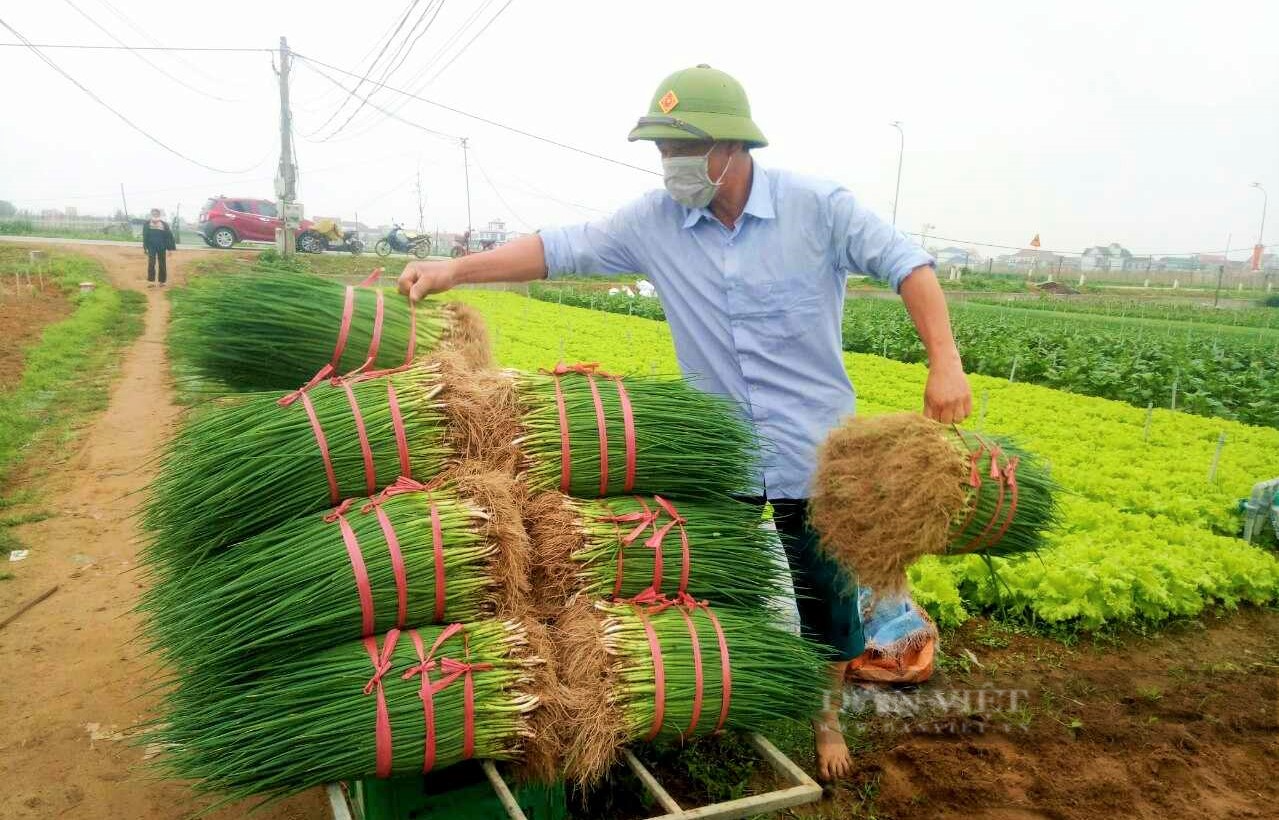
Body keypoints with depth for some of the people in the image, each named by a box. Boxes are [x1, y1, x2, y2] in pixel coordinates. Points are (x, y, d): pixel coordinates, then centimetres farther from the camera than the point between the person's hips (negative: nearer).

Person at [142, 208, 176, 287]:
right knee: (151, 264, -7)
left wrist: (169, 248, -3)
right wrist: (145, 247, 0)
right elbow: (145, 236, 5)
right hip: (151, 247, 0)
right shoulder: (147, 223, 3)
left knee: (162, 264, 4)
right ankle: (151, 281, -5)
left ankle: (162, 281, 13)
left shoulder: (164, 224, 0)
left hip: (162, 247, 0)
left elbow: (168, 236, 0)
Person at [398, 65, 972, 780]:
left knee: (827, 598, 13)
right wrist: (456, 270, -15)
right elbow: (559, 249, -5)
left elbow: (908, 264, -11)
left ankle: (827, 716, 39)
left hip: (813, 452, -2)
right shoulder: (654, 222, -5)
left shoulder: (818, 206, -12)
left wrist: (946, 363, -22)